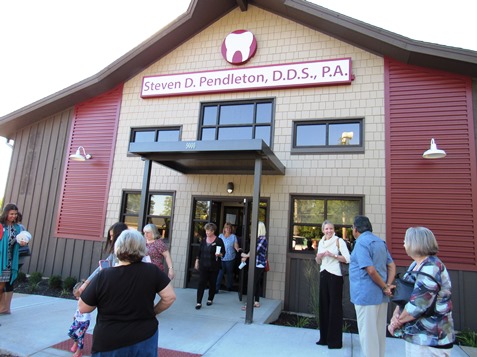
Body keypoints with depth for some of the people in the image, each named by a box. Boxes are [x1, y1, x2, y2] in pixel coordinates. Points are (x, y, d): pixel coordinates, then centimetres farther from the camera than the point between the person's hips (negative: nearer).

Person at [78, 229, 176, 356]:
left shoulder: (103, 276, -16)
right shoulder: (152, 271, -14)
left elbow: (83, 308, -5)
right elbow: (169, 296, -9)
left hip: (109, 344, -1)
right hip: (144, 339, 1)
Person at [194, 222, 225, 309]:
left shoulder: (218, 241, -6)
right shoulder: (203, 240, 6)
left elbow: (223, 252, -3)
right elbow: (199, 252, 13)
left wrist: (219, 254, -24)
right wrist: (197, 262, 12)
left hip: (214, 267, -2)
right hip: (203, 266, 2)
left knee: (212, 283, 9)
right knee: (201, 283, -5)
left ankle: (210, 299, 28)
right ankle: (199, 302, -2)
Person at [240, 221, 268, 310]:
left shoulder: (262, 239, -17)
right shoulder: (259, 238, 11)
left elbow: (255, 251, -19)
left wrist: (246, 255, -6)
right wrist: (246, 257, 3)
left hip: (259, 265, -9)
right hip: (258, 264, 9)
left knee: (253, 283, -6)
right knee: (257, 283, 13)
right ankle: (256, 302, 22)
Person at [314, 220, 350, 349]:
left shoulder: (339, 241, -7)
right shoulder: (321, 242, 12)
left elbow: (347, 259, -13)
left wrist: (333, 255, -18)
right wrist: (319, 256, -3)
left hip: (335, 275, -6)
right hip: (323, 275, 6)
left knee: (335, 307, -1)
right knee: (323, 305, 11)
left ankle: (335, 340, 9)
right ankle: (324, 337, 23)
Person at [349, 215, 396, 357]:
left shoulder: (361, 243, -15)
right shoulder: (380, 242, 11)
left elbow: (371, 270, -23)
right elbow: (392, 266, 8)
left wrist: (384, 287, -10)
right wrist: (388, 285, -3)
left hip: (366, 296, -8)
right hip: (381, 295, 8)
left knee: (368, 333, 3)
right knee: (379, 331, 18)